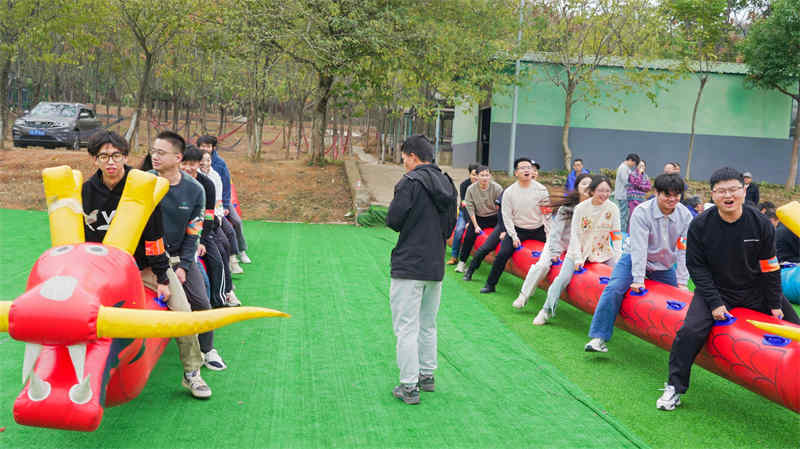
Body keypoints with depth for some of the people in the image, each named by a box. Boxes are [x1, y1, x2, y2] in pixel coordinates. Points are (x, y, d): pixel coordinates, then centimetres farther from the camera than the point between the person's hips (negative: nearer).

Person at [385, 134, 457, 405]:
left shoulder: (410, 182, -13)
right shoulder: (447, 184, 10)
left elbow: (393, 220, -14)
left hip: (409, 267, -8)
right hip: (436, 267, 8)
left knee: (406, 328, -2)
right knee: (428, 325, 20)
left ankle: (409, 387, 0)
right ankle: (427, 375, 28)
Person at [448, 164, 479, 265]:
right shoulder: (464, 184, -15)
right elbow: (464, 204, -17)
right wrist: (468, 221, -25)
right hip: (465, 211, -1)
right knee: (459, 229, -20)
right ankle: (454, 256, -16)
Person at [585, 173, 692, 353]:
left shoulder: (685, 215, -10)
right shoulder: (642, 212, -21)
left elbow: (684, 250, -8)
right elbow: (638, 247, -25)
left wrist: (682, 282, -12)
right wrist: (638, 279, -29)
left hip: (665, 266, 4)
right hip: (635, 259, -4)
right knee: (614, 289, -22)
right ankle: (598, 337, -19)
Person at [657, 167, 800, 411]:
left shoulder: (761, 223, -11)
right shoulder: (700, 225, -15)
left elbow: (769, 267, -2)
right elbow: (696, 266, -8)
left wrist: (775, 304, -2)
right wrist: (714, 302, -16)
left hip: (755, 290, 3)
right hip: (715, 290, -2)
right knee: (691, 331, -22)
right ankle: (674, 387, -7)